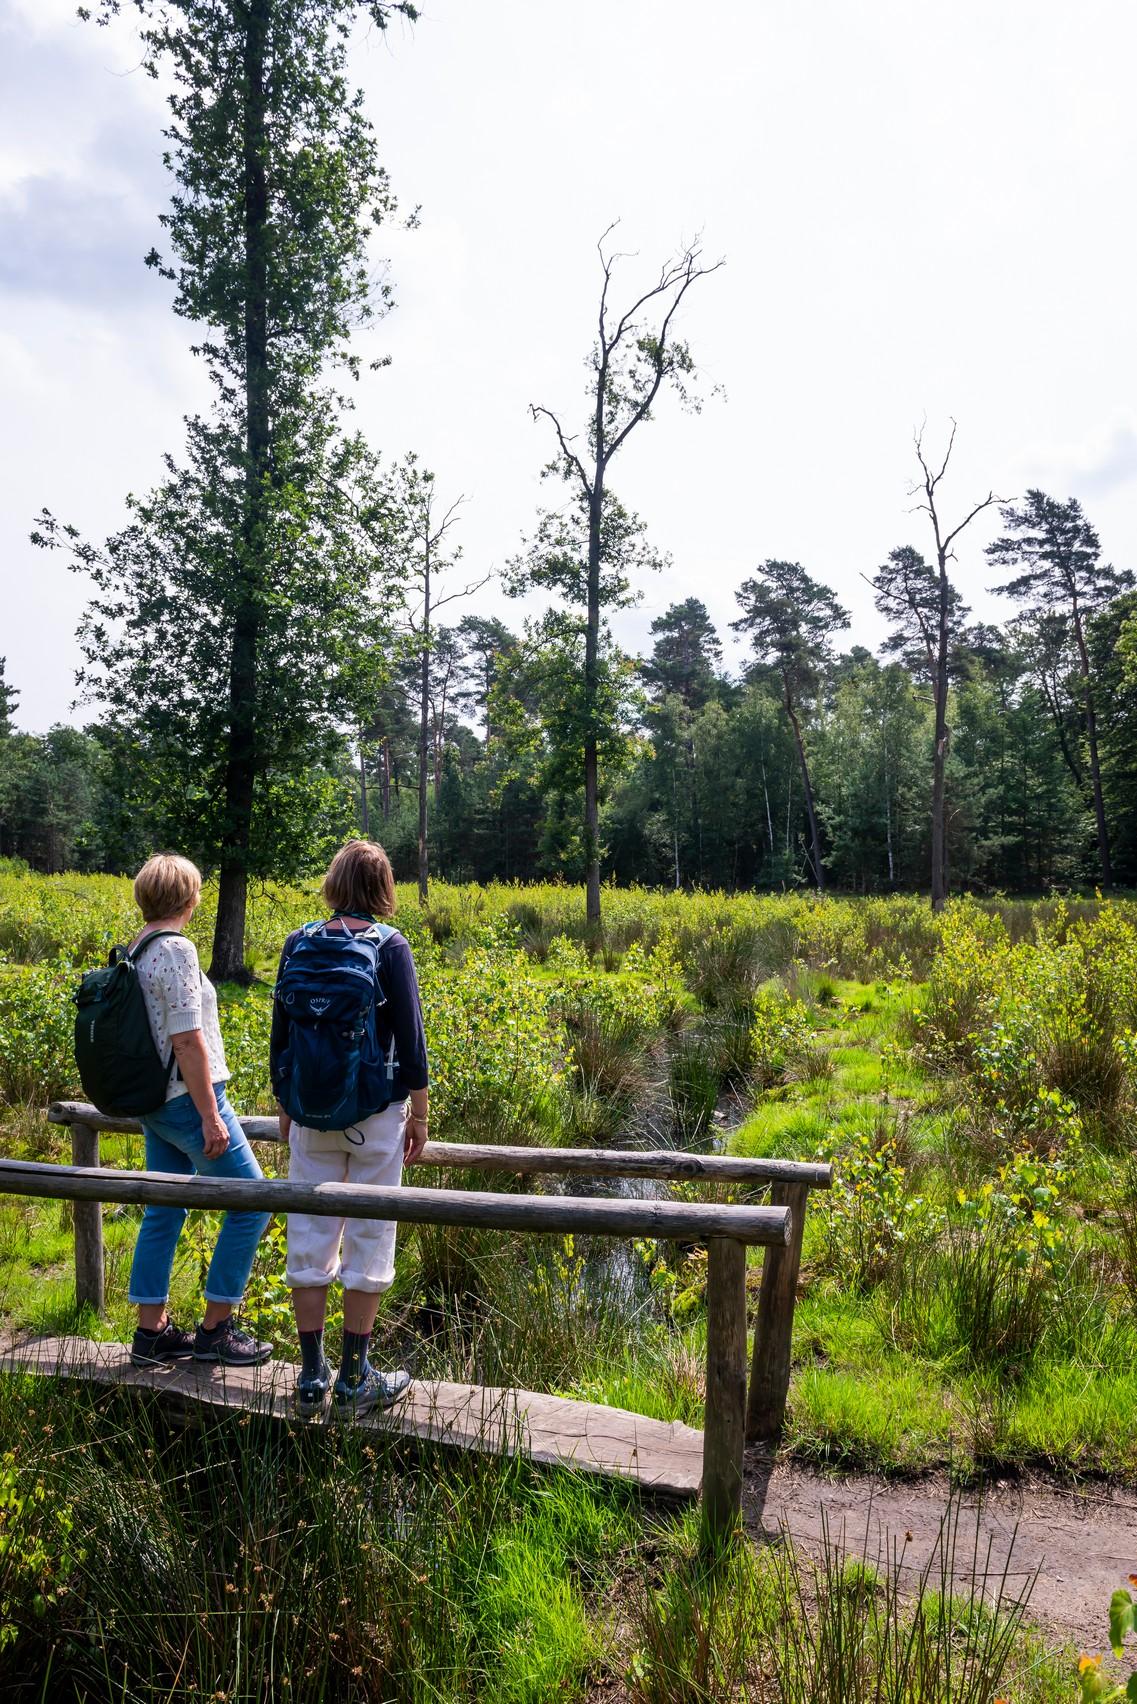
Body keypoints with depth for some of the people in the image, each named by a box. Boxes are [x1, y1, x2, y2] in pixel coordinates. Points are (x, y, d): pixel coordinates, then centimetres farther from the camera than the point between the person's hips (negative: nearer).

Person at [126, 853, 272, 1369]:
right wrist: (210, 1116, -19)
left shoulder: (134, 949, 8)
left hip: (152, 1102, 9)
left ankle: (152, 1332, 24)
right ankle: (214, 1329, 9)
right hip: (187, 1099, -9)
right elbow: (188, 1040, -22)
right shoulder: (176, 949, -19)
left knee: (163, 1212, 16)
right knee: (250, 1202, 2)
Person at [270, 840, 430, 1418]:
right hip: (376, 1114, -3)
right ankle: (354, 1379, 14)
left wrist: (284, 1107, 18)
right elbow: (409, 1038, -9)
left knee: (310, 1237, 11)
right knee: (368, 1239, 7)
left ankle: (312, 1376, 20)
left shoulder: (298, 944, 1)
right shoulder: (391, 947, -9)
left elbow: (279, 1036, 6)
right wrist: (419, 1114, 1)